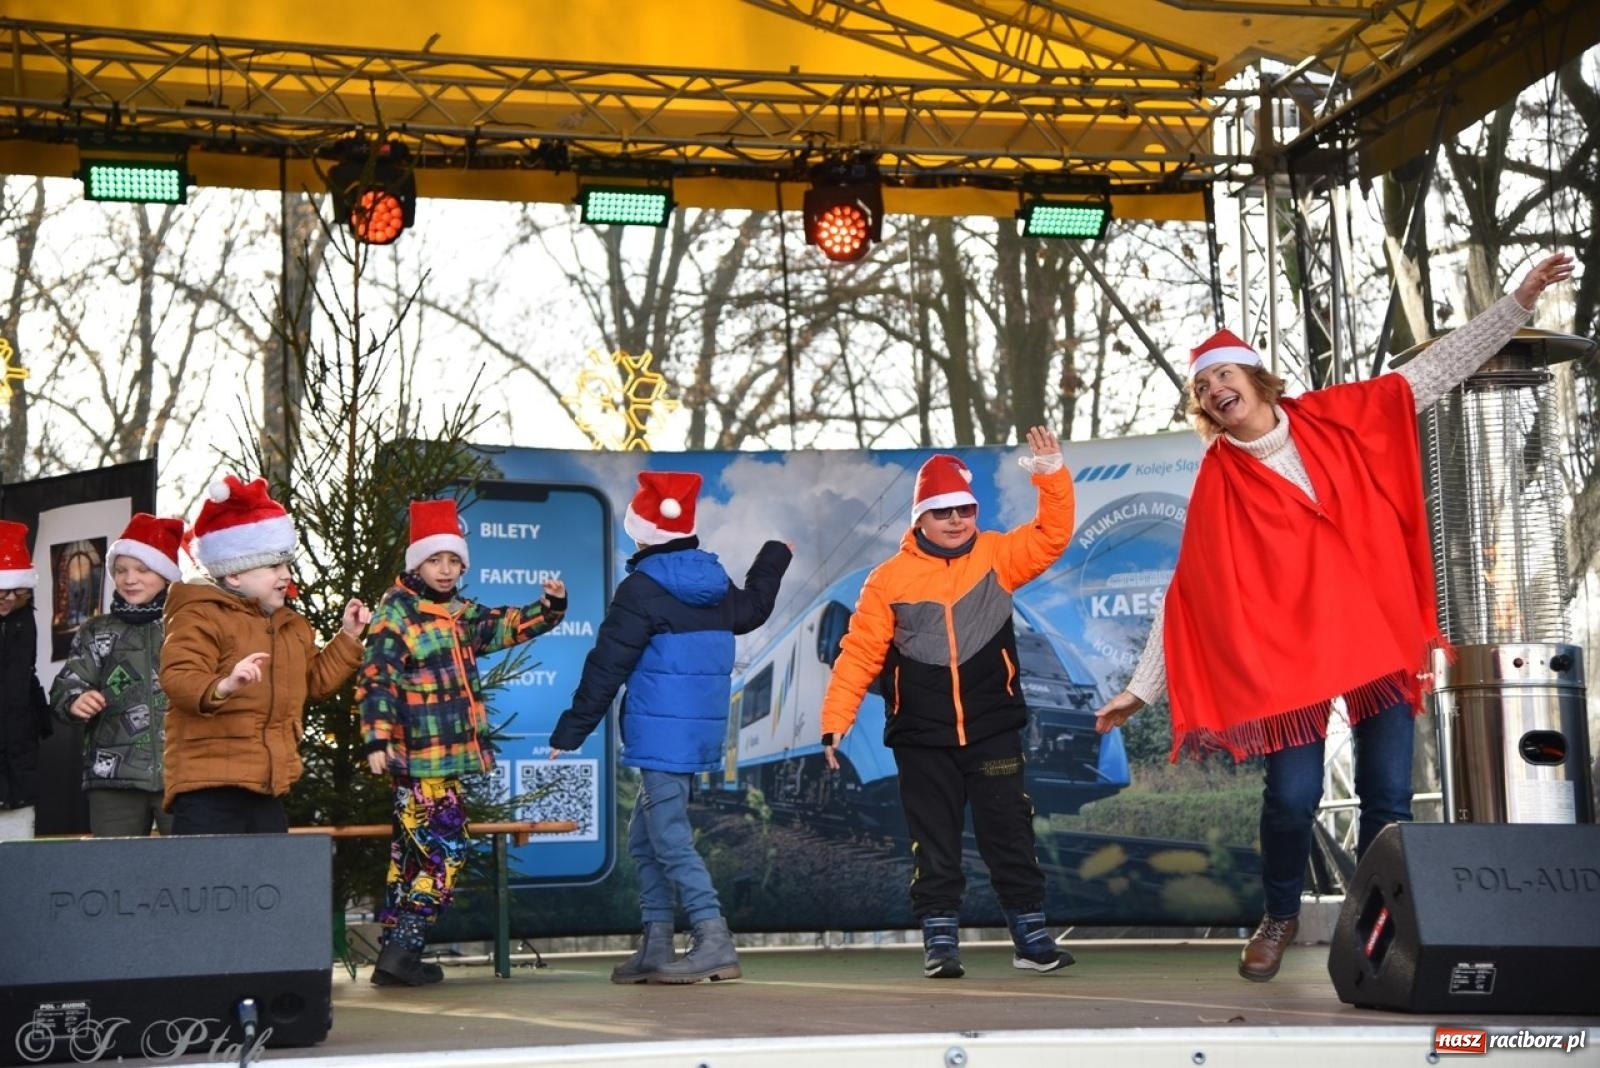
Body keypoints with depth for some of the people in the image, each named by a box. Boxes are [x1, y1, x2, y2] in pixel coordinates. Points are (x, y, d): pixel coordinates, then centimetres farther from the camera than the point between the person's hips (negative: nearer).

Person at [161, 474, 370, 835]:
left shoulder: (291, 626, 19)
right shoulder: (199, 617, -7)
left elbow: (318, 679, 27)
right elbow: (176, 678, -22)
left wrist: (348, 637, 17)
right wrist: (223, 686, -41)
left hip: (267, 791, 8)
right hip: (208, 791, -8)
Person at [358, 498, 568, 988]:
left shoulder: (459, 612, 15)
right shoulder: (395, 614, -9)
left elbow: (506, 627, 21)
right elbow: (375, 681, -14)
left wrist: (550, 606, 3)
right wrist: (377, 740, -22)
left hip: (447, 758, 9)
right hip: (420, 759, -9)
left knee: (412, 852, 11)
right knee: (444, 848, -10)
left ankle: (395, 955, 17)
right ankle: (402, 948, -7)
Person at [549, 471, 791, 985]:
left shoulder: (642, 590, -11)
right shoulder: (716, 585, 11)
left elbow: (607, 667, -11)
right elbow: (751, 610, 34)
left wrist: (571, 730, -6)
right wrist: (773, 559, 51)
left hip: (661, 734, -8)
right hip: (703, 731, 8)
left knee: (669, 837, -8)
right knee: (645, 837, 16)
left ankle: (714, 943, -15)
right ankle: (656, 947, 17)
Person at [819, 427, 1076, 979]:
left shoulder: (997, 556, 4)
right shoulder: (890, 578, 0)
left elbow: (1052, 535, -5)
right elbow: (860, 653, -1)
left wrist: (1051, 473, -16)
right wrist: (836, 719, -6)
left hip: (993, 731, 1)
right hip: (922, 739, 0)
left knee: (1009, 835, 5)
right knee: (934, 844, 6)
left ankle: (1031, 937, 14)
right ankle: (940, 942, 13)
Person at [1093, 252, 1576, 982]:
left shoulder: (1340, 419, 3)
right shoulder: (1218, 482, -2)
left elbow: (1439, 367, 6)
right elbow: (1188, 592, -1)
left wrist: (1520, 300, 0)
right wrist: (1141, 687, -4)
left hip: (1378, 634, 2)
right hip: (1287, 649, -2)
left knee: (1389, 798, 0)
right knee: (1292, 797, -8)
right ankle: (1280, 917, 19)